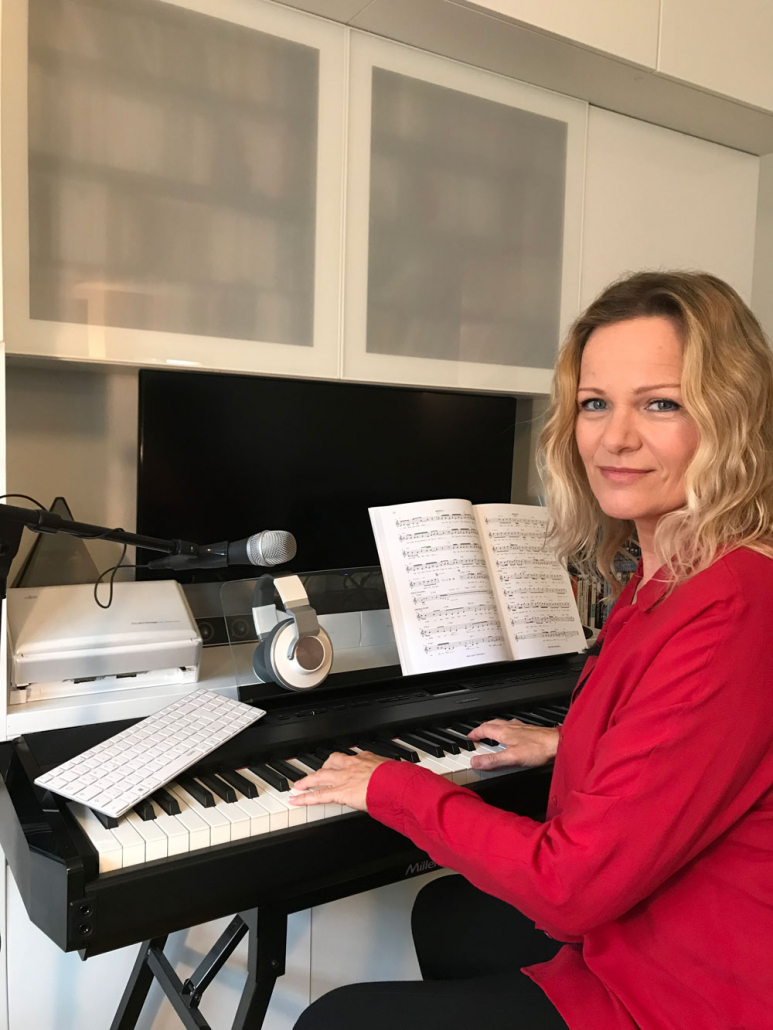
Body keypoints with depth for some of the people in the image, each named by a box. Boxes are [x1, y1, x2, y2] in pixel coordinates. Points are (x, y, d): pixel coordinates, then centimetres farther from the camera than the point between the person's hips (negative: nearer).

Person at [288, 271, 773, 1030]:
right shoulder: (680, 573, -1)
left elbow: (572, 884, -28)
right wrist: (566, 746, 17)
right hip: (643, 919, 9)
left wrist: (390, 786, -16)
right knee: (444, 913, 27)